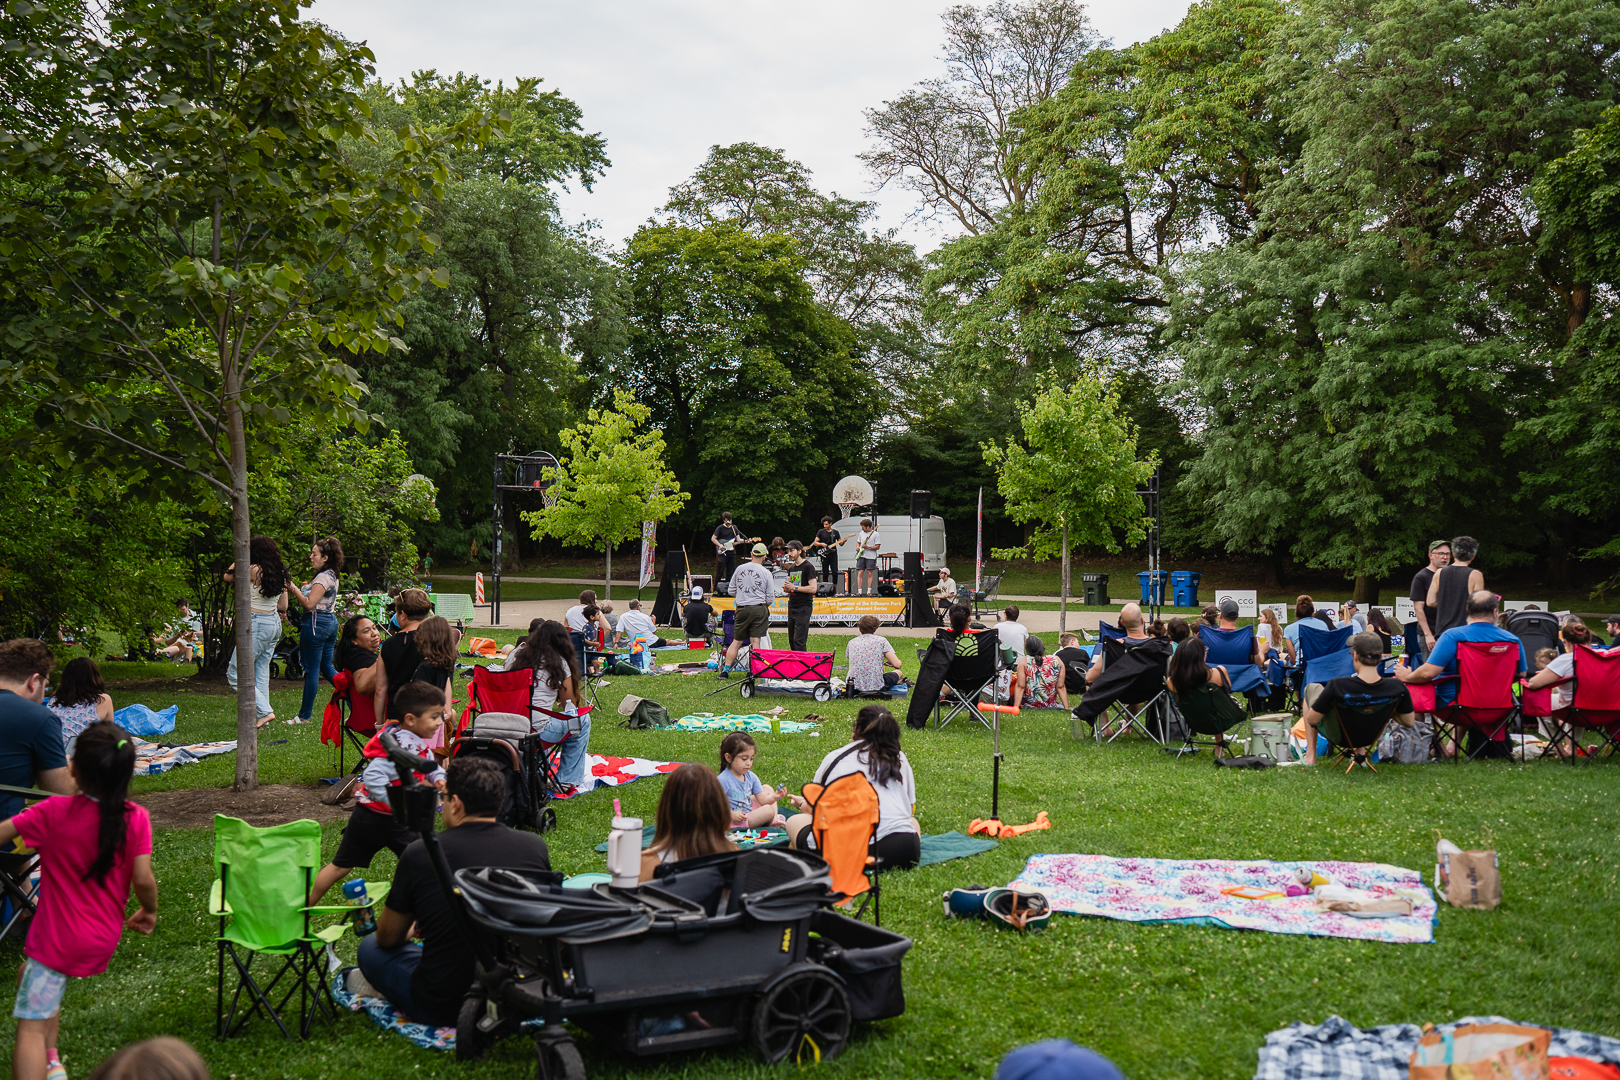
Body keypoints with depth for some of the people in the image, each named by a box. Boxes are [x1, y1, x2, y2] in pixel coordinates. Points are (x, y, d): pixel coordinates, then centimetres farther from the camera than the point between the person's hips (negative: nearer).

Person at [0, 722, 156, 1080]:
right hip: (104, 938, 5)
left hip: (58, 938, -5)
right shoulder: (136, 818, -12)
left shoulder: (52, 813, -16)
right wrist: (149, 911, 5)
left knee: (30, 1026, -1)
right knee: (30, 976, 31)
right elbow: (143, 879, -13)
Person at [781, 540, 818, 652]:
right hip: (792, 607, 8)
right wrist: (787, 589, 4)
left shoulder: (808, 567, -7)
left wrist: (795, 587, -16)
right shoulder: (791, 568, 17)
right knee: (791, 641, 8)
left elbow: (813, 588, -15)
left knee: (799, 642, -11)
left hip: (804, 608, -8)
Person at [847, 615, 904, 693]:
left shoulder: (851, 642, 9)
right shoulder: (881, 640, -3)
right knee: (898, 672, 28)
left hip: (854, 688, 3)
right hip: (876, 686, -3)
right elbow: (897, 665, -10)